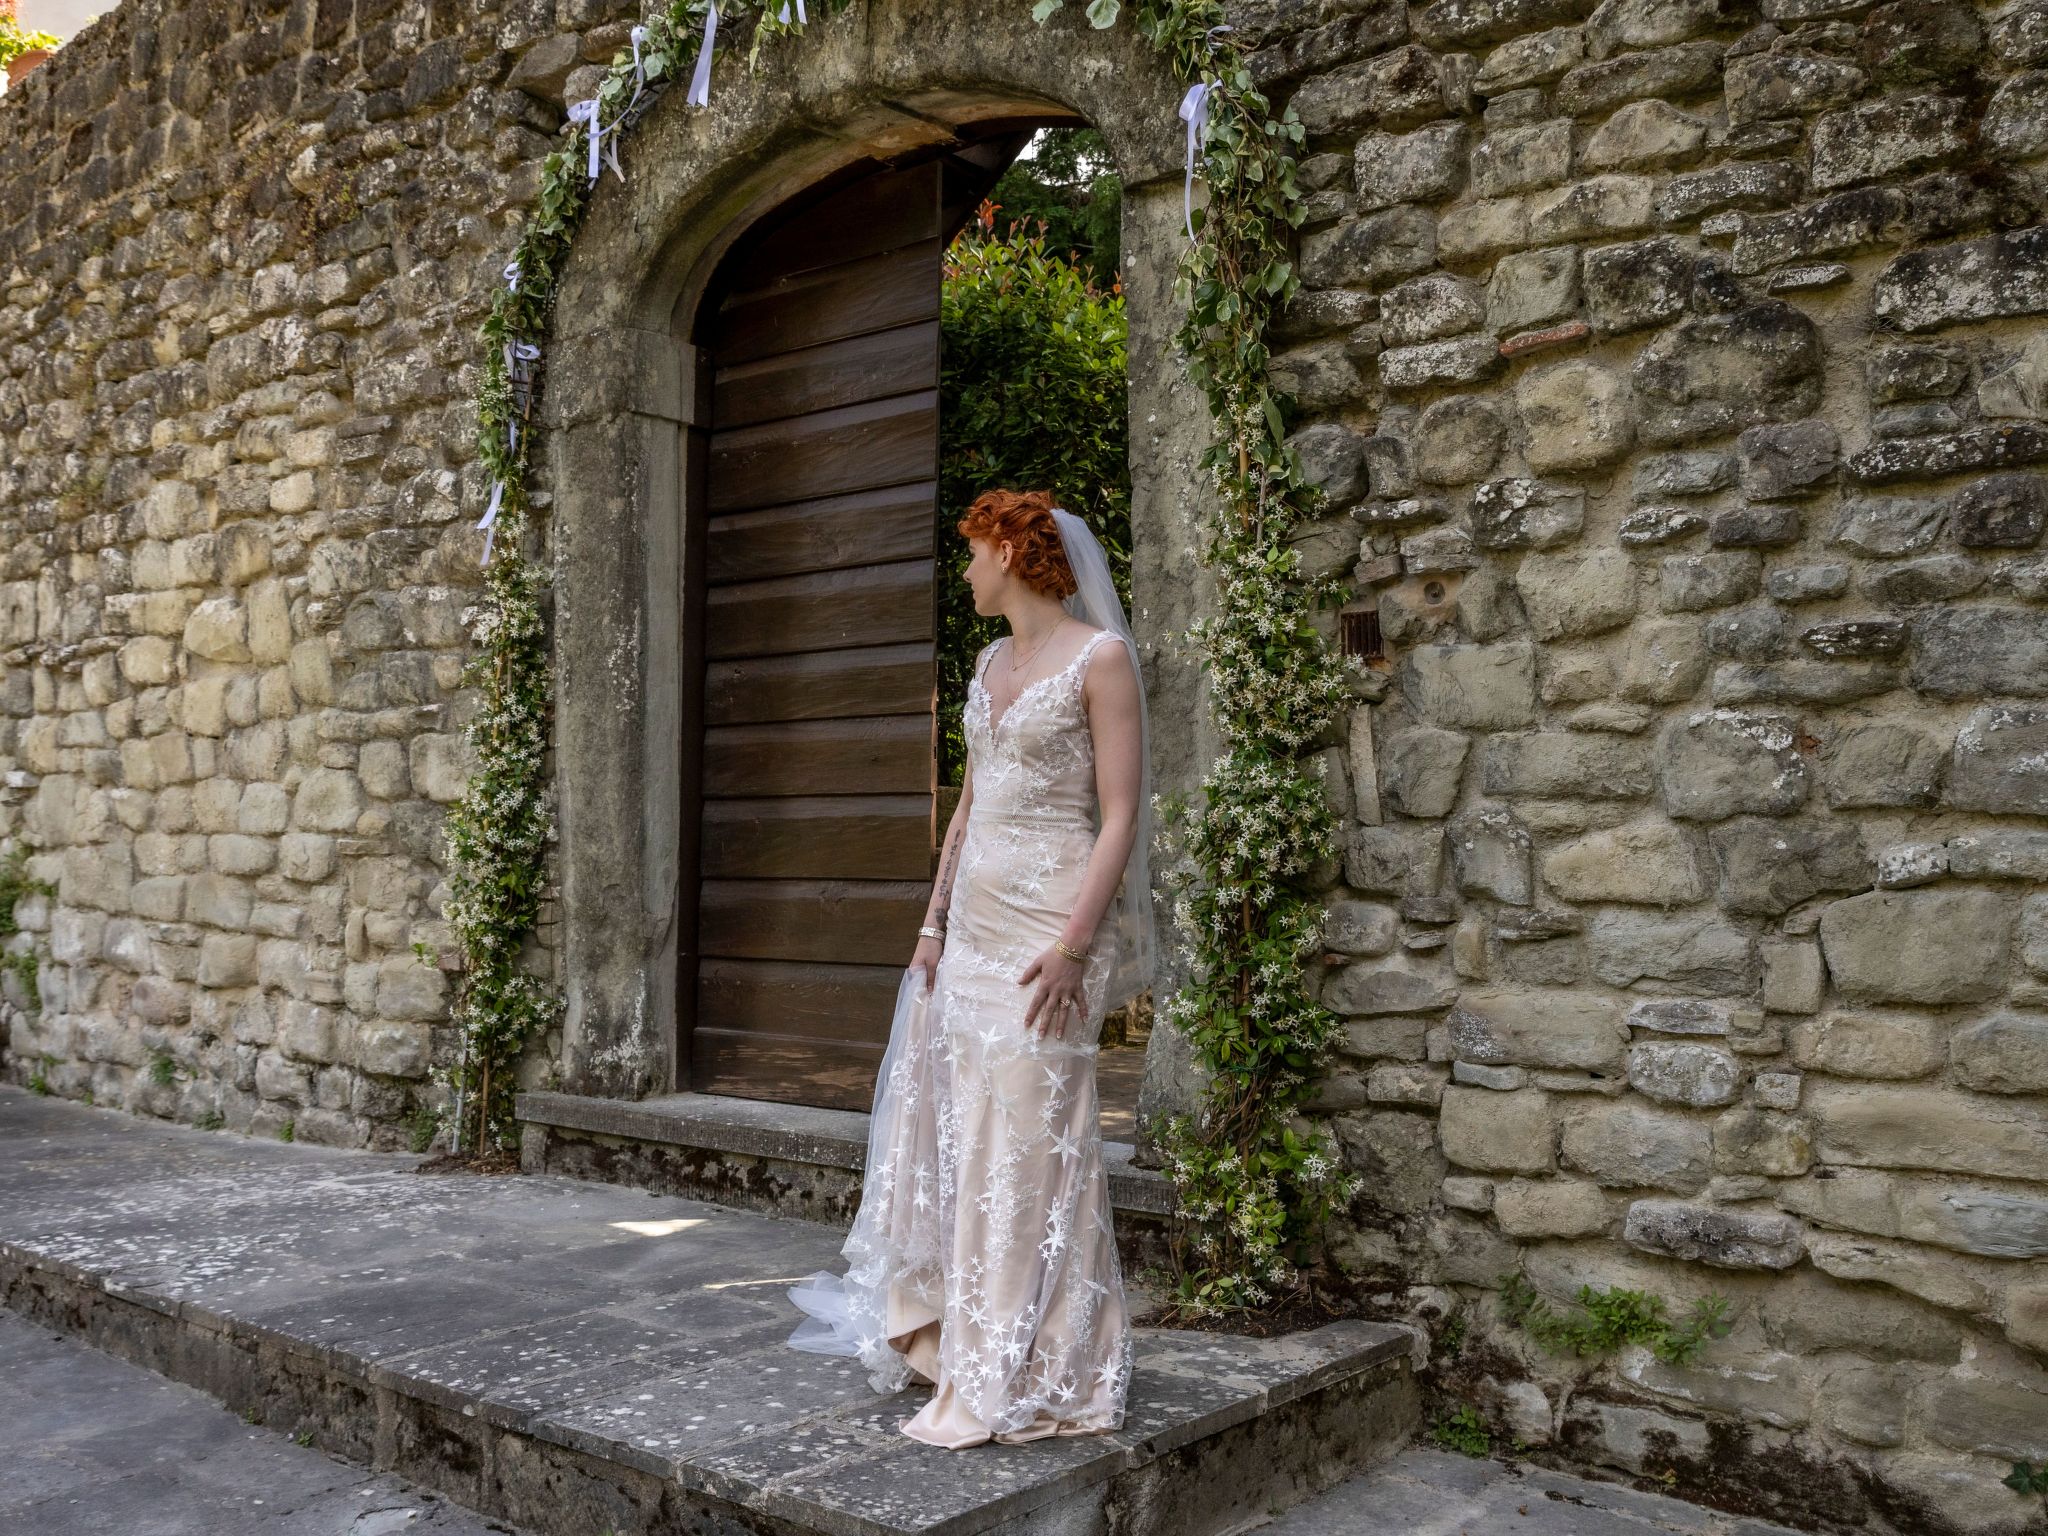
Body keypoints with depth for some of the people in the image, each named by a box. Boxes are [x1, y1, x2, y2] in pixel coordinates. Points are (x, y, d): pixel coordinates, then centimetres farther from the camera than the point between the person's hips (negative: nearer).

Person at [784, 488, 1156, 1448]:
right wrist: (936, 918, 12)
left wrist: (1072, 945, -19)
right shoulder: (989, 663, 15)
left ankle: (1029, 1379, 8)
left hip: (1049, 917, -8)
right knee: (957, 1126, 10)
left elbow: (1122, 814, -13)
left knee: (1027, 1137, -4)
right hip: (974, 916, 8)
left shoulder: (1100, 657, -8)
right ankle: (950, 1334, 24)